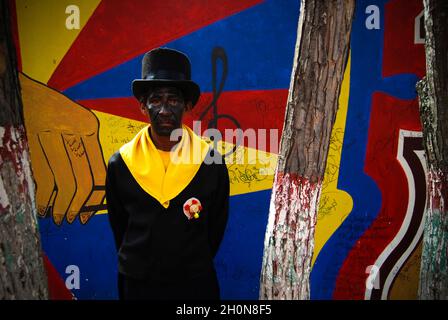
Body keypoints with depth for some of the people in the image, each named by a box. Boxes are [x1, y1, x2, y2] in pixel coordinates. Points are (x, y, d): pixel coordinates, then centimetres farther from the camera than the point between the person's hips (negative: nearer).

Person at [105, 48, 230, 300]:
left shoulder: (211, 163, -12)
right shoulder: (120, 164, -9)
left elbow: (217, 225, 0)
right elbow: (118, 226, 3)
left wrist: (197, 266, 6)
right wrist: (136, 264, 7)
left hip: (196, 284, -1)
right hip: (137, 284, 1)